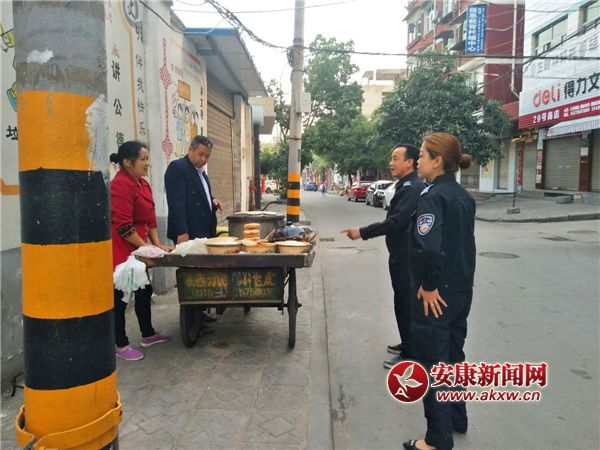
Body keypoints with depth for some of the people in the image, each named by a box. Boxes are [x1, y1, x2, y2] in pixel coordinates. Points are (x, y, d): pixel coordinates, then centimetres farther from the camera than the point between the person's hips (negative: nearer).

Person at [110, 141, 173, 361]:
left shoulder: (143, 184, 9)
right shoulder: (120, 185, -20)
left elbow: (150, 219, 11)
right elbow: (124, 227, -23)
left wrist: (158, 245, 2)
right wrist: (146, 247, -16)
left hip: (136, 250, 10)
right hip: (120, 251, -10)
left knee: (144, 291, 17)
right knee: (120, 297, 3)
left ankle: (148, 334, 33)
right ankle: (121, 345, 17)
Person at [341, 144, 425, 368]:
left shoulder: (412, 187, -20)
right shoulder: (406, 186, 13)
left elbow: (396, 221, -28)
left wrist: (362, 232, -25)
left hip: (406, 256, -10)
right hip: (401, 254, 10)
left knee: (405, 302, -2)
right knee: (404, 301, 19)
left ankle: (409, 354, 10)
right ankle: (408, 343, 33)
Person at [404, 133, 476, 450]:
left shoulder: (432, 196, -19)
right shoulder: (464, 196, 9)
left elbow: (429, 248, -30)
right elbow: (464, 244, 13)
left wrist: (429, 286, -19)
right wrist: (459, 281, 16)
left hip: (437, 296, -9)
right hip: (461, 290, 9)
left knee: (432, 364, 4)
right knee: (453, 356, 23)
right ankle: (457, 418, 41)